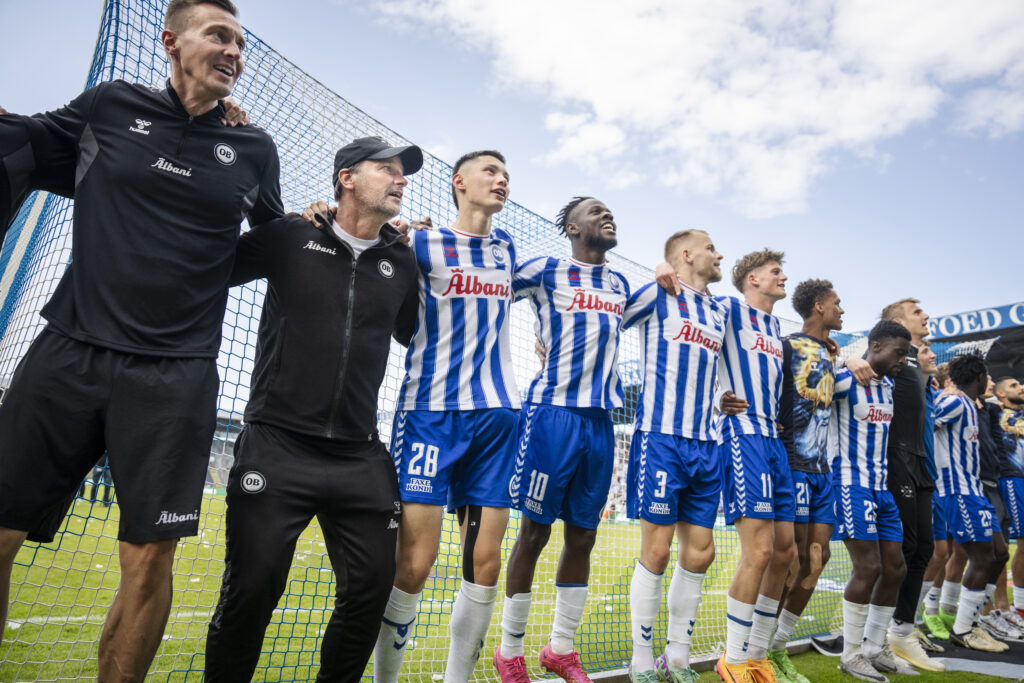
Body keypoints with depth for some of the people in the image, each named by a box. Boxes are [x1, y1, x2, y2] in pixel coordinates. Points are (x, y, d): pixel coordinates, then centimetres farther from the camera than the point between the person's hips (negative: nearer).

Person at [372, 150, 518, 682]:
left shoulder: (507, 248, 17)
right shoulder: (420, 242, 1)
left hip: (495, 413, 5)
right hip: (430, 409, -4)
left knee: (485, 563, 2)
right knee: (413, 564, -8)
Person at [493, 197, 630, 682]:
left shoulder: (620, 285, 18)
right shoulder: (544, 271, -1)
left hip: (601, 419, 6)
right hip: (553, 413, -6)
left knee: (583, 535, 11)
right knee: (535, 533, 1)